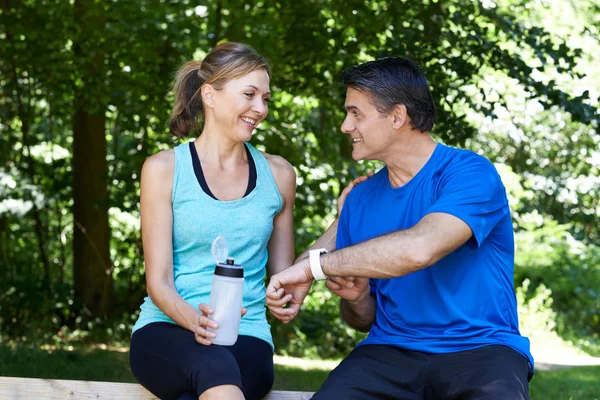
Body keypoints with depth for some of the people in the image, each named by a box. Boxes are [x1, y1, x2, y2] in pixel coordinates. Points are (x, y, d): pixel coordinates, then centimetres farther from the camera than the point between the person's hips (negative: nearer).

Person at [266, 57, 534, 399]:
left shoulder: (470, 174, -6)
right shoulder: (360, 200, 13)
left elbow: (419, 248, -27)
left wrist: (314, 266, -20)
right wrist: (356, 297, -3)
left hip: (479, 349, -4)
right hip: (391, 352, 5)